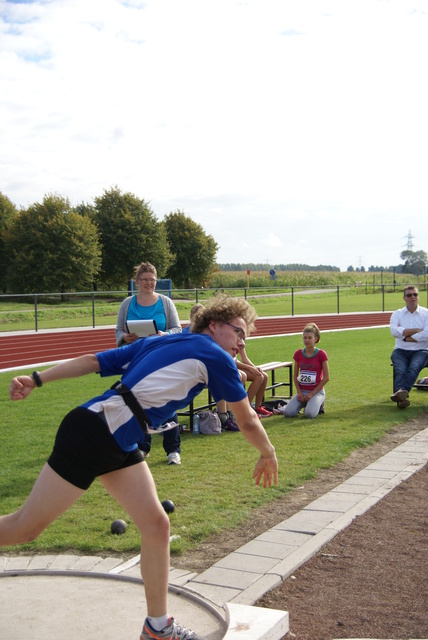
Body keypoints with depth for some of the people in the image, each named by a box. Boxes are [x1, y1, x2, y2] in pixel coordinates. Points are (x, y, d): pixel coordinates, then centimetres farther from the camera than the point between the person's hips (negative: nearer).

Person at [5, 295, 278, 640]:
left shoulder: (154, 343, 17)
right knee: (24, 528, 1)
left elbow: (92, 360, 10)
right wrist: (269, 455, 26)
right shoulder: (215, 356, -2)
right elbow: (248, 421, 9)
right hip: (92, 433, -9)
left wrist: (36, 380, 7)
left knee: (156, 526, 7)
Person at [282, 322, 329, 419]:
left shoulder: (321, 354, -7)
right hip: (302, 391, 4)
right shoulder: (298, 354, 4)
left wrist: (312, 394, -11)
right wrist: (299, 392, -5)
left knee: (309, 414, -30)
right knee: (287, 413, -19)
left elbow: (326, 377, -8)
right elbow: (295, 375, 9)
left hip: (317, 391, -4)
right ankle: (303, 403, 10)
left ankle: (318, 404, 4)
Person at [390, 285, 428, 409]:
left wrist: (406, 337, -6)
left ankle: (400, 392, -56)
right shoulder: (397, 314, 13)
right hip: (401, 351, 2)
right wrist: (416, 330, -8)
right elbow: (394, 331, -8)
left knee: (413, 368, -33)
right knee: (400, 370, -29)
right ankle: (401, 398, -51)